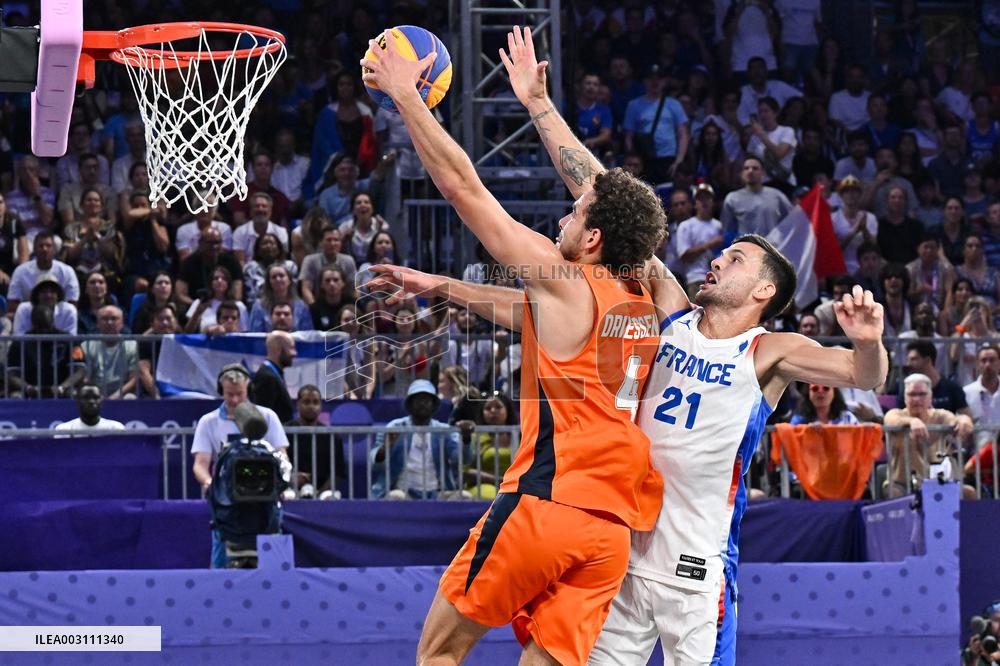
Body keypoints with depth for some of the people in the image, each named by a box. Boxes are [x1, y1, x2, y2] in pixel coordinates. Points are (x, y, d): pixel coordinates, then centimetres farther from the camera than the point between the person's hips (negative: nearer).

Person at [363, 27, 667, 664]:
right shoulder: (643, 297, 13)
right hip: (613, 526, 6)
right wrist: (537, 100, 36)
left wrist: (405, 95, 6)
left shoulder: (563, 282, -4)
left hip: (545, 506, -6)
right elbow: (599, 187, 27)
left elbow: (463, 185, -1)